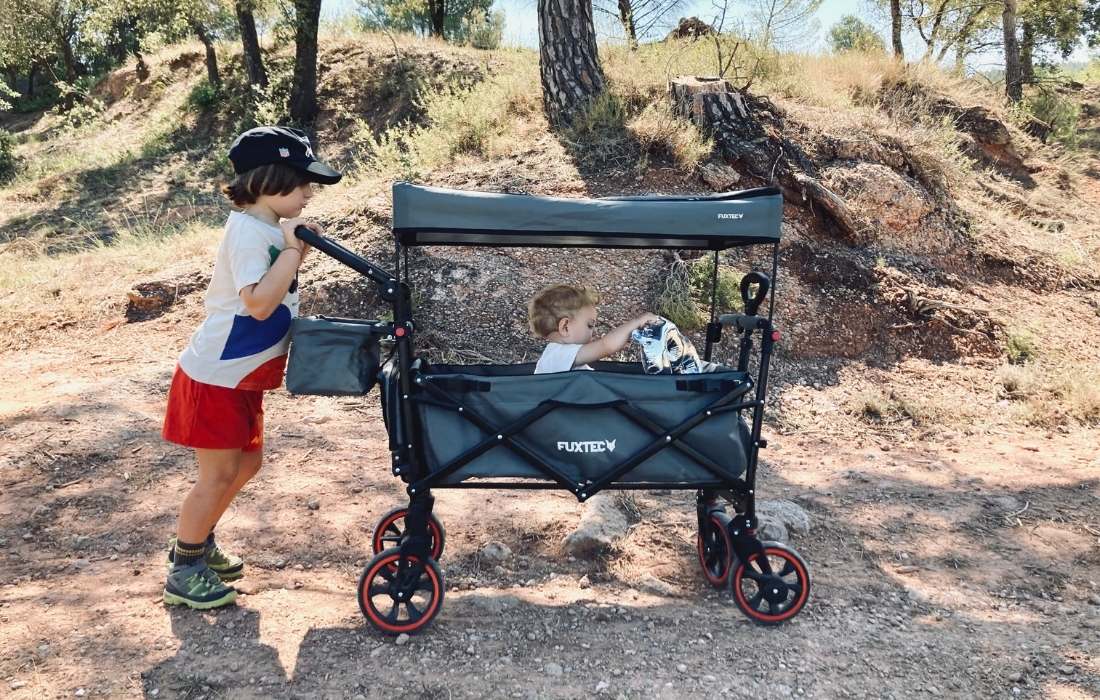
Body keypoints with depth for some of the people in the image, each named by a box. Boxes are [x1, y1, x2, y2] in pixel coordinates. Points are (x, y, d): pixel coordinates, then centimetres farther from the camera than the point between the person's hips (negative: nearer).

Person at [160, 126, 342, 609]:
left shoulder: (270, 228, 6)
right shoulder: (248, 231, -23)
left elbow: (278, 287, 17)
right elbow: (259, 303, -34)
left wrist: (298, 249, 4)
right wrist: (292, 248, -29)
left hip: (243, 377, 10)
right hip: (215, 375, -10)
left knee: (247, 461, 18)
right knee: (219, 474, 0)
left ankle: (196, 543, 37)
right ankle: (183, 573, 18)